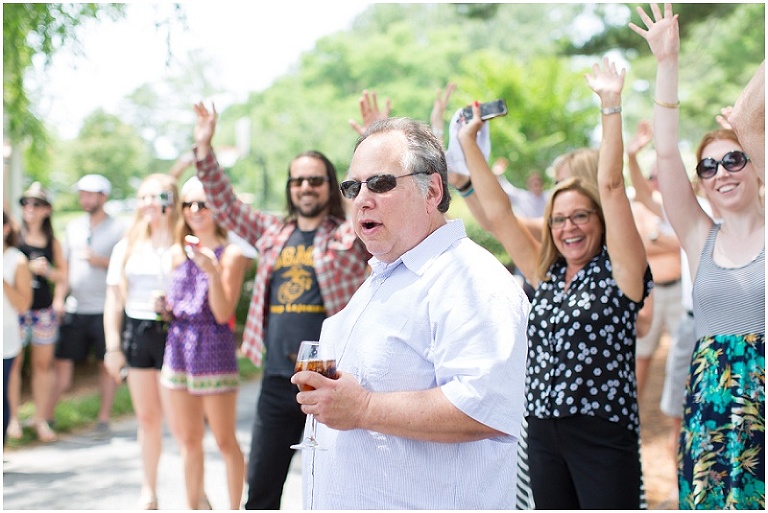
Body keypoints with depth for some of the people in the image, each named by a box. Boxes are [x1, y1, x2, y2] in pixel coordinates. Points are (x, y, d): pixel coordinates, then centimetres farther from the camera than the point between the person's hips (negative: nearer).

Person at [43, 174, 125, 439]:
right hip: (74, 308, 4)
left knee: (107, 364, 4)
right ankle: (47, 415, 10)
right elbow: (65, 265, 15)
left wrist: (101, 261, -17)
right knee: (62, 361, 3)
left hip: (105, 308, -4)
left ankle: (103, 419, 12)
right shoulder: (73, 226, 13)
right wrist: (59, 298, 6)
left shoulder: (118, 228, -2)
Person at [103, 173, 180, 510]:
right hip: (136, 331, 5)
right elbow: (114, 299, 10)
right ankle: (149, 491, 25)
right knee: (147, 417, 13)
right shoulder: (127, 247, 10)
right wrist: (112, 346, 5)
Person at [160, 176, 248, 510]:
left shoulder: (230, 253, -7)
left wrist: (212, 271, -23)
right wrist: (160, 304, -1)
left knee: (225, 441, 2)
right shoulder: (177, 252, 10)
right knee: (188, 441, 14)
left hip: (214, 348, -6)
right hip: (178, 348, 6)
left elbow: (223, 313, -13)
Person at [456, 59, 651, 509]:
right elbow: (497, 214, 12)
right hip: (544, 433, 6)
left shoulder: (618, 272, -2)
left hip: (603, 436, -6)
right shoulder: (547, 275, 12)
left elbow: (611, 186, -11)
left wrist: (611, 105, -13)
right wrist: (469, 142, 12)